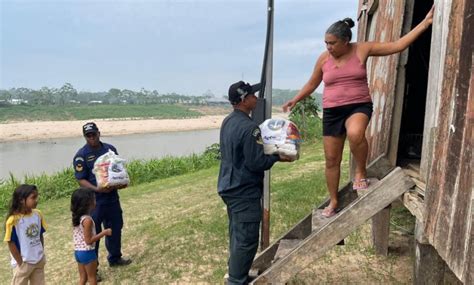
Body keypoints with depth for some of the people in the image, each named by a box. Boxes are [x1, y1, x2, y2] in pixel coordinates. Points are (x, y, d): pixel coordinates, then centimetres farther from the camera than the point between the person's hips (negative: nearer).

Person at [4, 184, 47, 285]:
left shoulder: (37, 214, -5)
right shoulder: (13, 220, -21)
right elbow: (11, 243, -15)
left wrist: (42, 254, 7)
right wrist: (21, 263, -11)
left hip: (39, 260, 5)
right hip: (23, 263, -5)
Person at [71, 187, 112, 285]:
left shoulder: (77, 217, 2)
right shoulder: (87, 220, -24)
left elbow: (81, 236, 9)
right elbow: (89, 240, -23)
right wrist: (104, 233, -18)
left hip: (78, 251, 8)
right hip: (87, 252, -8)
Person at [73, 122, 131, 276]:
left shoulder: (110, 149, 3)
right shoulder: (81, 155, -11)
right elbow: (81, 180, -12)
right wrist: (97, 189, -27)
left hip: (112, 198, 5)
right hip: (93, 201, -5)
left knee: (115, 228, 18)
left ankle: (115, 258, 38)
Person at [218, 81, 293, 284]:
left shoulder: (228, 122, 7)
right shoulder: (249, 127, -23)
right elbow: (256, 163, -23)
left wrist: (268, 150, 14)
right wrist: (277, 157, -7)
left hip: (230, 187, 10)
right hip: (244, 191, -10)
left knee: (236, 235, 21)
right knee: (246, 239, 1)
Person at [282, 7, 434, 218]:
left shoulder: (362, 50, -3)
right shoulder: (324, 58, 2)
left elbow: (397, 45, -6)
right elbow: (312, 84, 15)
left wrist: (425, 23, -10)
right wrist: (295, 100, 7)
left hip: (359, 106, -2)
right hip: (332, 112, 3)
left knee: (355, 134, -39)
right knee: (331, 160, 6)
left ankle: (361, 172, -10)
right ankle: (333, 201, 26)